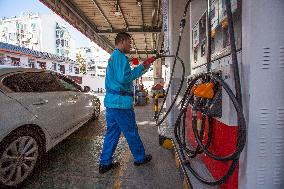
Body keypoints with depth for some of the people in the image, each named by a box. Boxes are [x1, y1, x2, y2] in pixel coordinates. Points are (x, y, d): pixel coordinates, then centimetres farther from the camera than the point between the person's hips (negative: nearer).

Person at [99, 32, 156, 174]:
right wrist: (142, 66, -12)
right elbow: (124, 78, -22)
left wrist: (143, 67, 18)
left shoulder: (112, 57, 22)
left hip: (110, 101, 10)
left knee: (112, 132, 14)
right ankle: (140, 158, 25)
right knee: (131, 132, 6)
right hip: (121, 102, -10)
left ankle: (105, 163, 22)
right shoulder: (120, 57, -11)